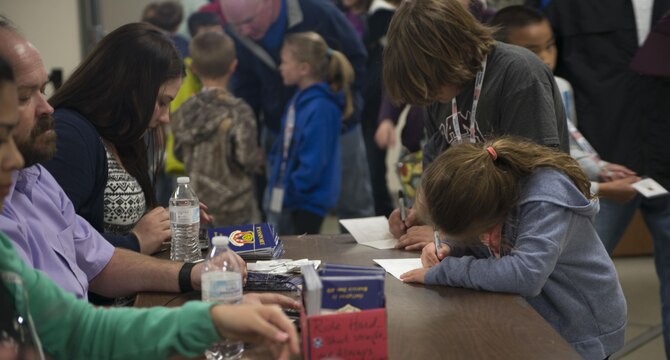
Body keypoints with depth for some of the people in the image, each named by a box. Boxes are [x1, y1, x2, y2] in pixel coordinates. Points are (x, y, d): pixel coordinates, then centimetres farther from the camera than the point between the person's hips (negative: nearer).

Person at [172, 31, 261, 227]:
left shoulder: (184, 111, -3)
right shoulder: (238, 112, -18)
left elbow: (179, 153, 7)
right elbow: (247, 158, -17)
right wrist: (260, 157, 4)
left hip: (196, 208, 5)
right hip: (232, 208, -5)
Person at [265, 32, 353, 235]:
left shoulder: (321, 108, -22)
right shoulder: (300, 100, 8)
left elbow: (313, 162, -23)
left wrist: (289, 190, -16)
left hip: (308, 202, -9)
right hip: (286, 199, 9)